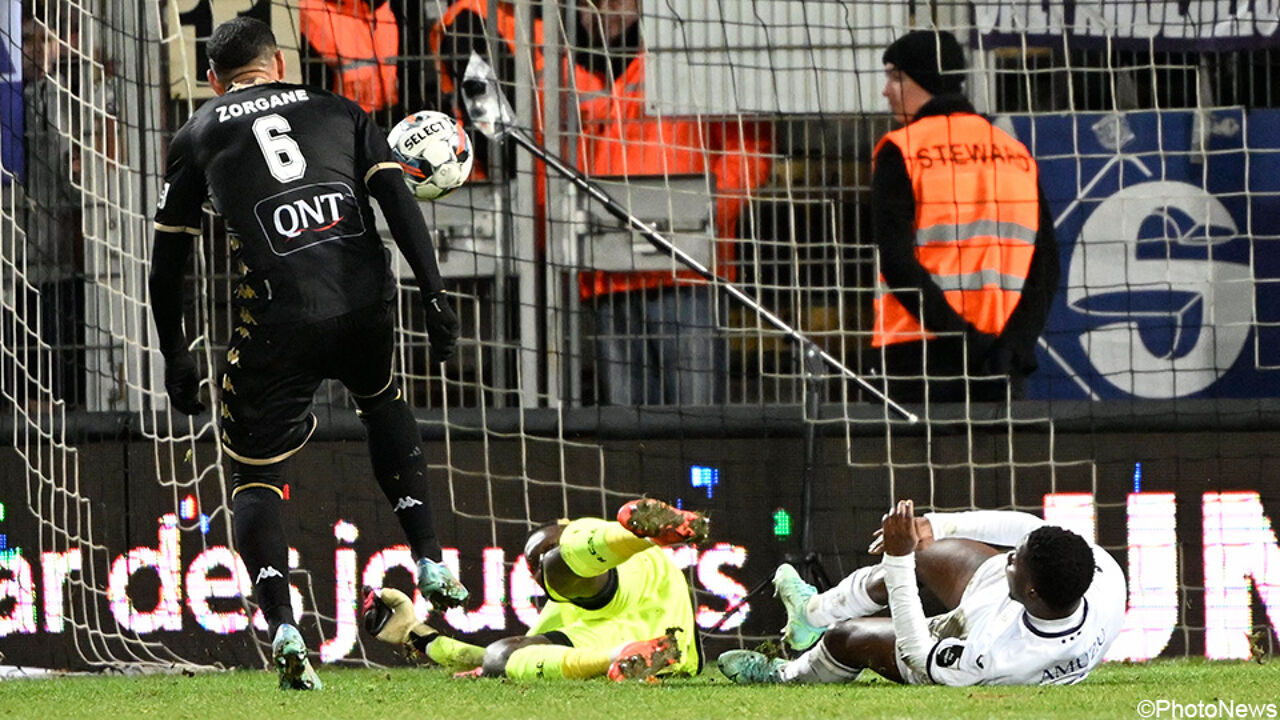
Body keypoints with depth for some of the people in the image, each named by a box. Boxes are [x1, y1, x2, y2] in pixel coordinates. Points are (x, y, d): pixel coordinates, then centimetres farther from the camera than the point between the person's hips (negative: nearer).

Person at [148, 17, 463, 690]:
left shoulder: (197, 135, 17)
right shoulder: (339, 111, 20)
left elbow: (168, 259, 15)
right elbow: (398, 201, 7)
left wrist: (175, 359, 22)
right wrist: (434, 294, 4)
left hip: (276, 319, -2)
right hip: (364, 302, 2)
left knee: (253, 472, 8)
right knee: (383, 403, 33)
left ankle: (281, 627, -13)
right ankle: (429, 562, 24)